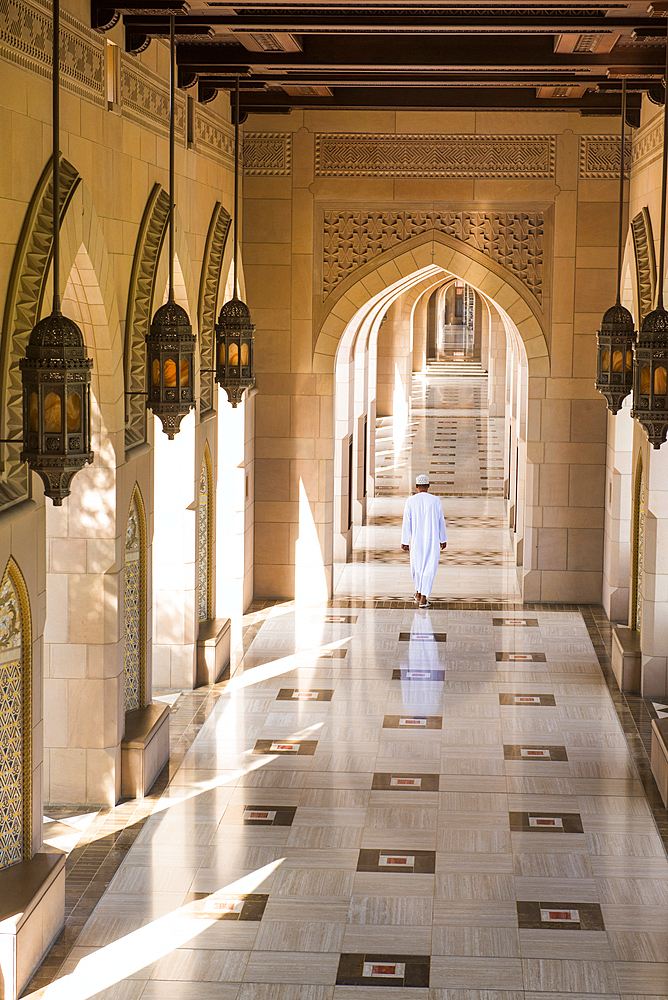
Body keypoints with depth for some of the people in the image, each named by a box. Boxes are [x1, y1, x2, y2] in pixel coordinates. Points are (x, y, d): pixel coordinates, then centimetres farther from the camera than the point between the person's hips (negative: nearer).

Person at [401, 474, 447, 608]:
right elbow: (441, 521, 1)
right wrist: (443, 540, 11)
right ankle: (423, 600, -8)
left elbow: (407, 523, -6)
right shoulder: (435, 501, -6)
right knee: (429, 568, 0)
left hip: (416, 540, 1)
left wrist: (405, 541, 0)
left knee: (417, 565, 22)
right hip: (432, 541, -1)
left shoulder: (411, 501, -7)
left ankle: (419, 593, 37)